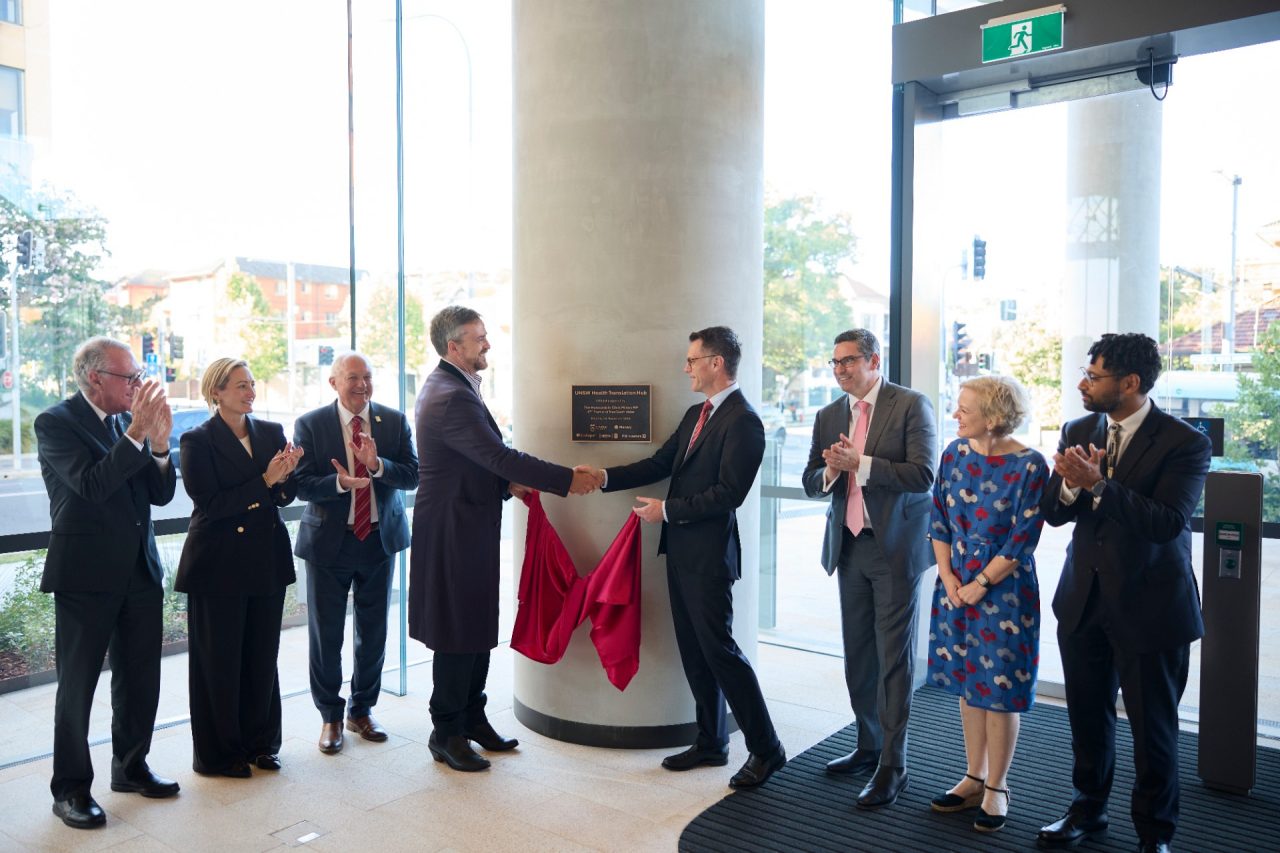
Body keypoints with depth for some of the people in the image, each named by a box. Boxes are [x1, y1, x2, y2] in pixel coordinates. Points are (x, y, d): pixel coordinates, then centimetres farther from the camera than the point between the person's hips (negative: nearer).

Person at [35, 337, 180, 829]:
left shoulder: (131, 422, 8)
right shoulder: (56, 423, -10)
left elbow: (161, 494, 4)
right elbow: (92, 485, -24)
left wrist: (160, 442, -12)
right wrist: (137, 432, -28)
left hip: (140, 571, 6)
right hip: (86, 574, -6)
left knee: (141, 677, 13)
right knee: (77, 684, 5)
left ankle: (130, 767, 30)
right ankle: (71, 788, 17)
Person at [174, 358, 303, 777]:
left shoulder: (272, 432, 6)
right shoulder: (198, 441, -8)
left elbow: (286, 496, 5)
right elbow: (210, 505, -15)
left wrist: (286, 474, -17)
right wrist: (264, 481, -21)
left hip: (267, 561, 5)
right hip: (220, 565, -5)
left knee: (263, 656, 13)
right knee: (219, 660, 7)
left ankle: (260, 742, 28)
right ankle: (218, 753, 22)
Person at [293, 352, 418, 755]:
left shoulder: (395, 421, -1)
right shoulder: (310, 424, -6)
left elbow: (411, 475, -8)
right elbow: (301, 484, -11)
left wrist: (376, 464, -26)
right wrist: (340, 482, -29)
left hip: (380, 538, 2)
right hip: (329, 541, -2)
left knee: (373, 632, 13)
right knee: (325, 634, 8)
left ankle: (362, 709, 32)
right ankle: (330, 715, 26)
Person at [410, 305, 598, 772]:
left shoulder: (447, 387, 12)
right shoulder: (452, 397, -22)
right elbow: (501, 456, -25)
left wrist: (507, 483, 1)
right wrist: (568, 480, -19)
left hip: (466, 527, 10)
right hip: (454, 533, -10)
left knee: (479, 627, 17)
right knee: (458, 633, 2)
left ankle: (472, 717, 30)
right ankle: (446, 733, 16)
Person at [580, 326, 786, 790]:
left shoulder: (742, 420, -15)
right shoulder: (695, 414, 14)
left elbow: (728, 492, -21)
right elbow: (660, 463, 13)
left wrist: (668, 509, -16)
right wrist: (606, 476, 2)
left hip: (708, 555, -9)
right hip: (681, 550, 9)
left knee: (719, 648, -4)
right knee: (693, 649, 14)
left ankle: (765, 748, 11)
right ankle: (711, 742, 27)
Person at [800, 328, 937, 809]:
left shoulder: (912, 406, -7)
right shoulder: (828, 417, 9)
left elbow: (923, 476, -16)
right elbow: (811, 483, 10)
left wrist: (861, 463, -21)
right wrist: (830, 472, -12)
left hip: (896, 548, -6)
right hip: (849, 548, 6)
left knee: (893, 656, -2)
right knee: (857, 655, 14)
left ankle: (892, 765, 7)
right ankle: (869, 747, 29)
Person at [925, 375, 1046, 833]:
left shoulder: (1029, 466, -15)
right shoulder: (955, 453, 0)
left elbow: (1023, 540, -14)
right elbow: (939, 519, 5)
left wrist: (980, 584, -12)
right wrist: (947, 577, -3)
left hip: (1003, 591, -5)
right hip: (956, 587, 5)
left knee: (999, 689, 5)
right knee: (969, 683, 14)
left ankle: (996, 787, 22)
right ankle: (974, 778, 29)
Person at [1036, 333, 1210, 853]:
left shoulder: (1184, 443, -13)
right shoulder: (1079, 432, 2)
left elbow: (1167, 522, -25)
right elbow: (1051, 513, 1)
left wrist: (1098, 484, -33)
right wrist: (1070, 485, -21)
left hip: (1149, 605, -5)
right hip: (1084, 599, 5)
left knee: (1153, 726, 9)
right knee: (1088, 713, 18)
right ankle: (1089, 809, 38)